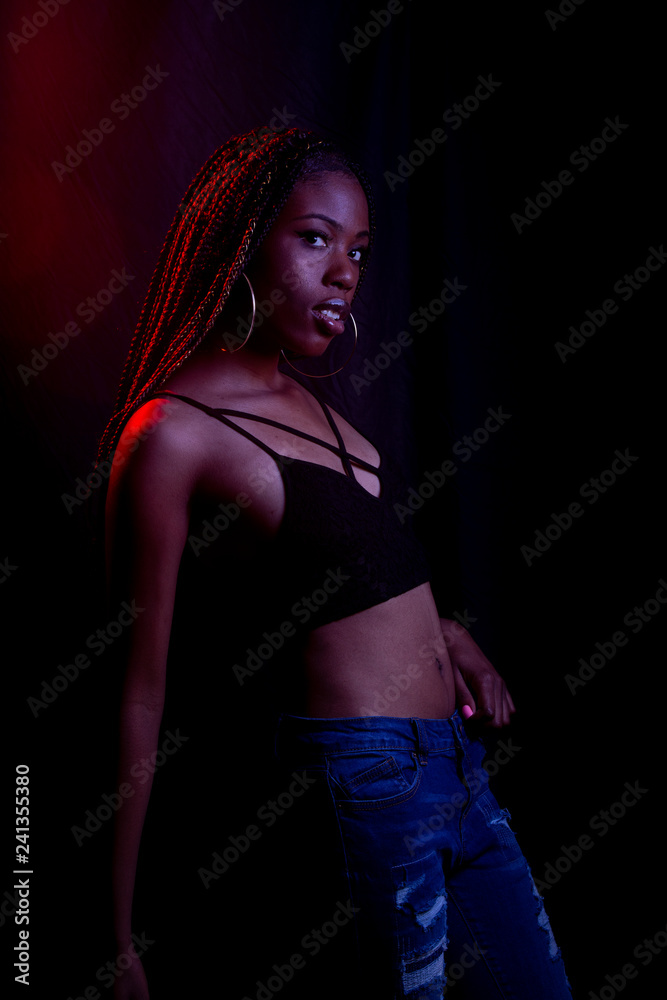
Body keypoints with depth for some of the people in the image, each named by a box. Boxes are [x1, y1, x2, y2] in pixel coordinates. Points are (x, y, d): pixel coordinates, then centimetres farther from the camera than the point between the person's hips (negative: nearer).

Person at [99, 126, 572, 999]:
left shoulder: (301, 399, 9)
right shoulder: (170, 431, -14)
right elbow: (141, 689, -13)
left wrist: (441, 631, 5)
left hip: (454, 764, 8)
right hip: (362, 788, -8)